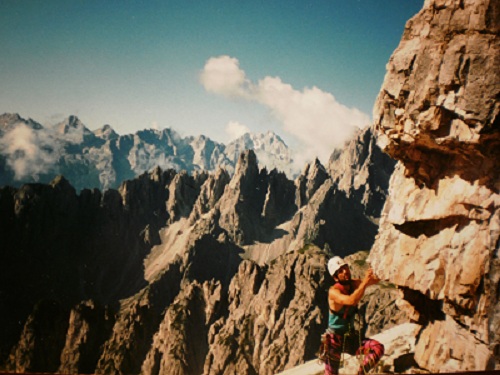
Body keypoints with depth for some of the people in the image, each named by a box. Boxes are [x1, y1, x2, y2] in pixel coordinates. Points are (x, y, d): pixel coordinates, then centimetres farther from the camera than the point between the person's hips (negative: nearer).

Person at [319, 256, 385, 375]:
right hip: (334, 339, -5)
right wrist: (364, 283, -38)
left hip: (350, 337, 5)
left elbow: (375, 279, -6)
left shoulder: (354, 284, -4)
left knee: (378, 348, -15)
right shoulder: (333, 291, -23)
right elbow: (351, 301, -40)